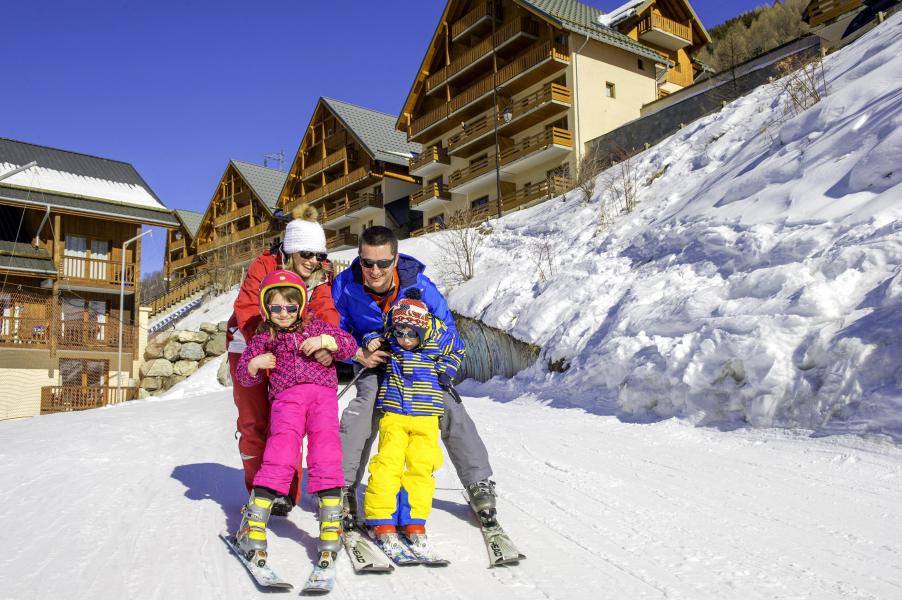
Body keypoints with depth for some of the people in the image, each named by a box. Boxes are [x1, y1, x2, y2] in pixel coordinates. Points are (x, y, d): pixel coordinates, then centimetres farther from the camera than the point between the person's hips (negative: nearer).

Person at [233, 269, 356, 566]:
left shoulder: (315, 326, 18)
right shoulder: (263, 338, 17)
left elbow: (349, 345, 13)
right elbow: (244, 377, 19)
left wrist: (324, 341, -4)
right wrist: (253, 365, -3)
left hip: (322, 393, 0)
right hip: (285, 397, 0)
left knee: (325, 451, -13)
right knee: (281, 450, -16)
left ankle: (330, 521, -10)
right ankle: (255, 519, -10)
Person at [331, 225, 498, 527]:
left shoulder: (417, 283, -25)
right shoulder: (345, 285, -22)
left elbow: (446, 325, -13)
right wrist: (359, 354, -25)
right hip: (372, 361, 0)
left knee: (451, 411, -11)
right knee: (366, 404, -28)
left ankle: (480, 484, 7)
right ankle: (342, 485, -13)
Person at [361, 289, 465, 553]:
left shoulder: (439, 336, -6)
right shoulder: (388, 338, -4)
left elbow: (456, 350, 14)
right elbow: (372, 332, 18)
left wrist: (445, 370, 1)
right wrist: (371, 341, -4)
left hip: (425, 417, 0)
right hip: (393, 414, 0)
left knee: (421, 466, -1)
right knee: (388, 463, -9)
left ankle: (414, 521, 10)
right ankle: (381, 518, 2)